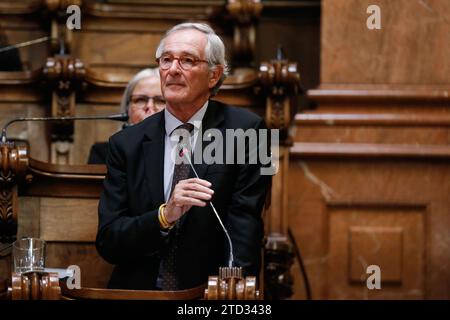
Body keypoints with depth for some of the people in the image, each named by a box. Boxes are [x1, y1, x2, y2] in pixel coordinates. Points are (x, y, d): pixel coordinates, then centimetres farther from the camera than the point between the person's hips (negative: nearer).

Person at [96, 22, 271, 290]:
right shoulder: (126, 144, 7)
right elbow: (107, 241, 1)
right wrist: (164, 215, -17)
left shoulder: (244, 130, 2)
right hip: (138, 291, 2)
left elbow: (245, 221, -5)